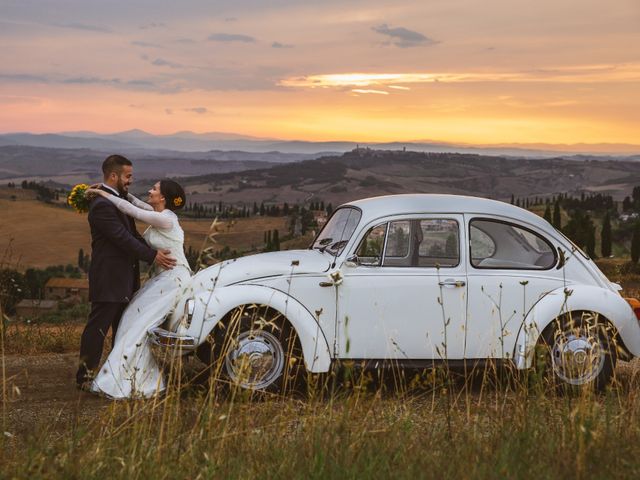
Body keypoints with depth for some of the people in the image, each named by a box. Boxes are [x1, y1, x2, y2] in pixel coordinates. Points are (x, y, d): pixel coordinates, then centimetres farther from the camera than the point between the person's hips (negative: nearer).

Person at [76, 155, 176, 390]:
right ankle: (85, 377, 3)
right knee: (97, 328, -4)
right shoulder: (102, 205, -20)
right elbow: (123, 238, -23)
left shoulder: (120, 200, 12)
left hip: (123, 278, 10)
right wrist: (152, 256, -20)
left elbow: (132, 234, 17)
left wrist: (155, 252, 5)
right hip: (108, 279, -10)